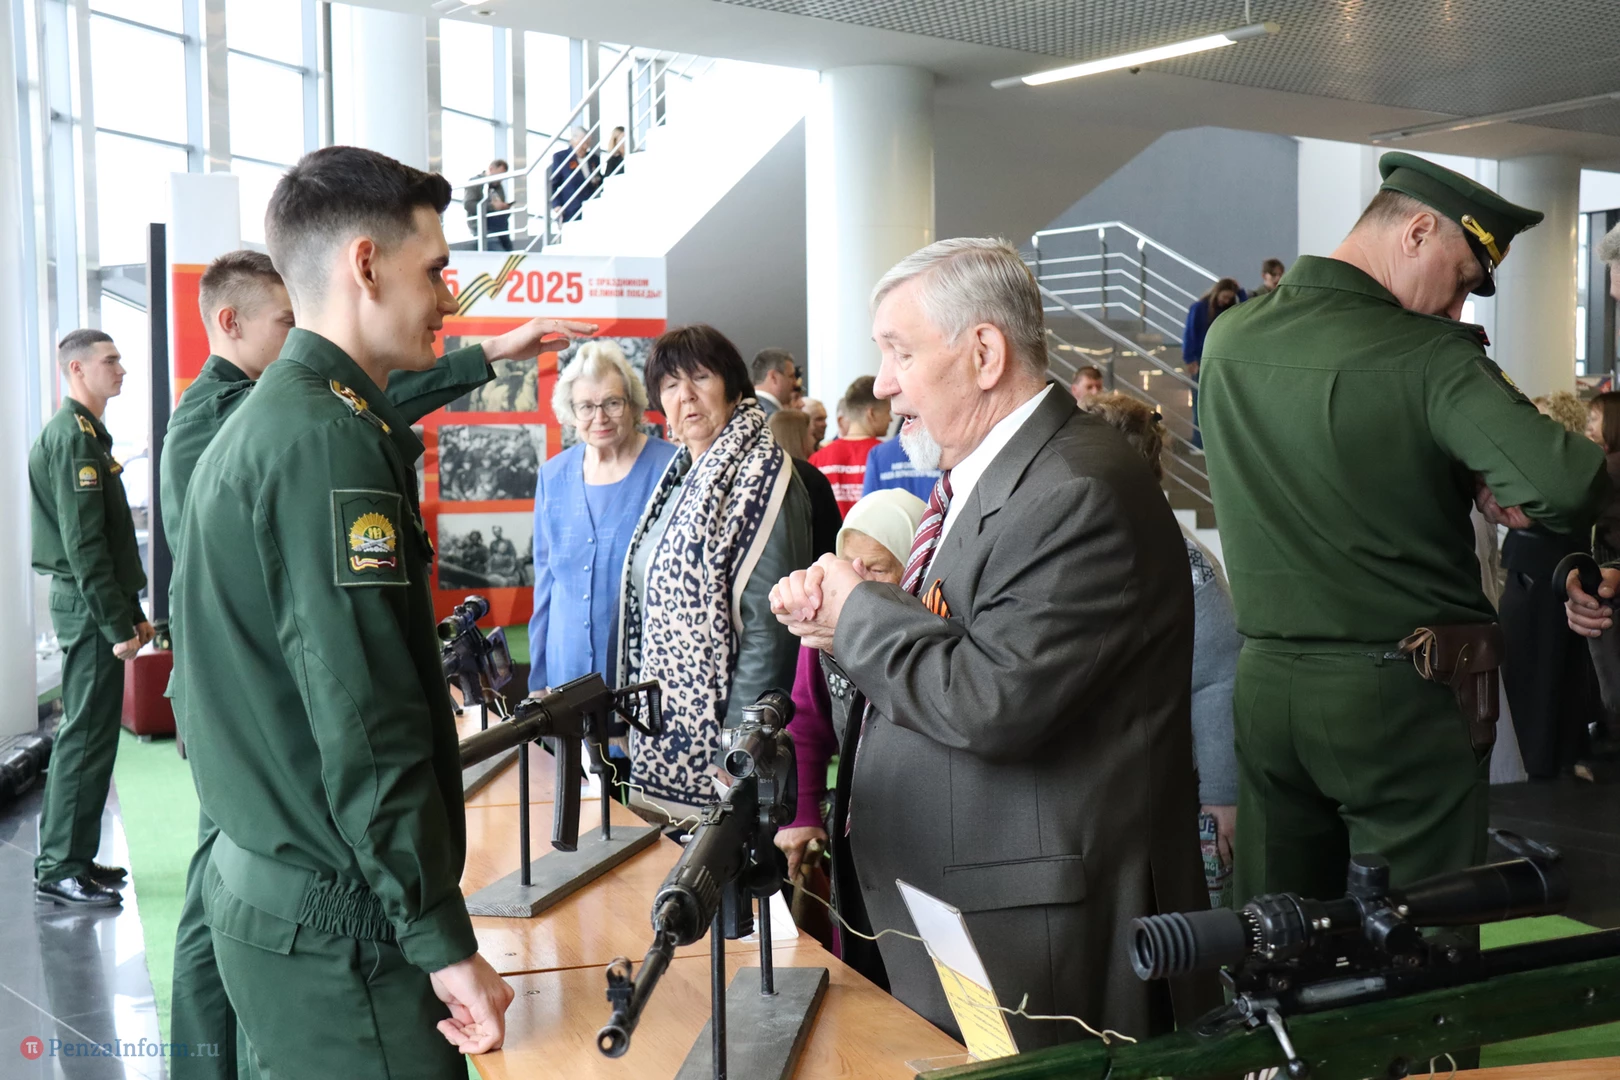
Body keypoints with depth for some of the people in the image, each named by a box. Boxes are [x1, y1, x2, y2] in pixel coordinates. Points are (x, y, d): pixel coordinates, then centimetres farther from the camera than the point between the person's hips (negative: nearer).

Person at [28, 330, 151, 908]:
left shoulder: (86, 433, 18)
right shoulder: (73, 436, -14)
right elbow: (82, 542, -20)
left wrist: (131, 611, 19)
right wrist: (118, 624, -20)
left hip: (93, 606, 10)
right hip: (88, 606, -10)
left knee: (85, 734, 15)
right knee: (87, 736, -5)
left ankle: (66, 857, 23)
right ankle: (60, 869, 2)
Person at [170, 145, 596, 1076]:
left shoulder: (252, 424, 14)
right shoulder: (333, 441, -18)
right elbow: (366, 728, -23)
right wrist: (447, 944, -19)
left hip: (264, 886, 10)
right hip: (336, 930, -10)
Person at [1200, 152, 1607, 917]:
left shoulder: (1226, 338, 1)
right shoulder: (1428, 356, -17)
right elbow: (1567, 487, -27)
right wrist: (1490, 491, -7)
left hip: (1266, 682, 6)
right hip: (1404, 693, -5)